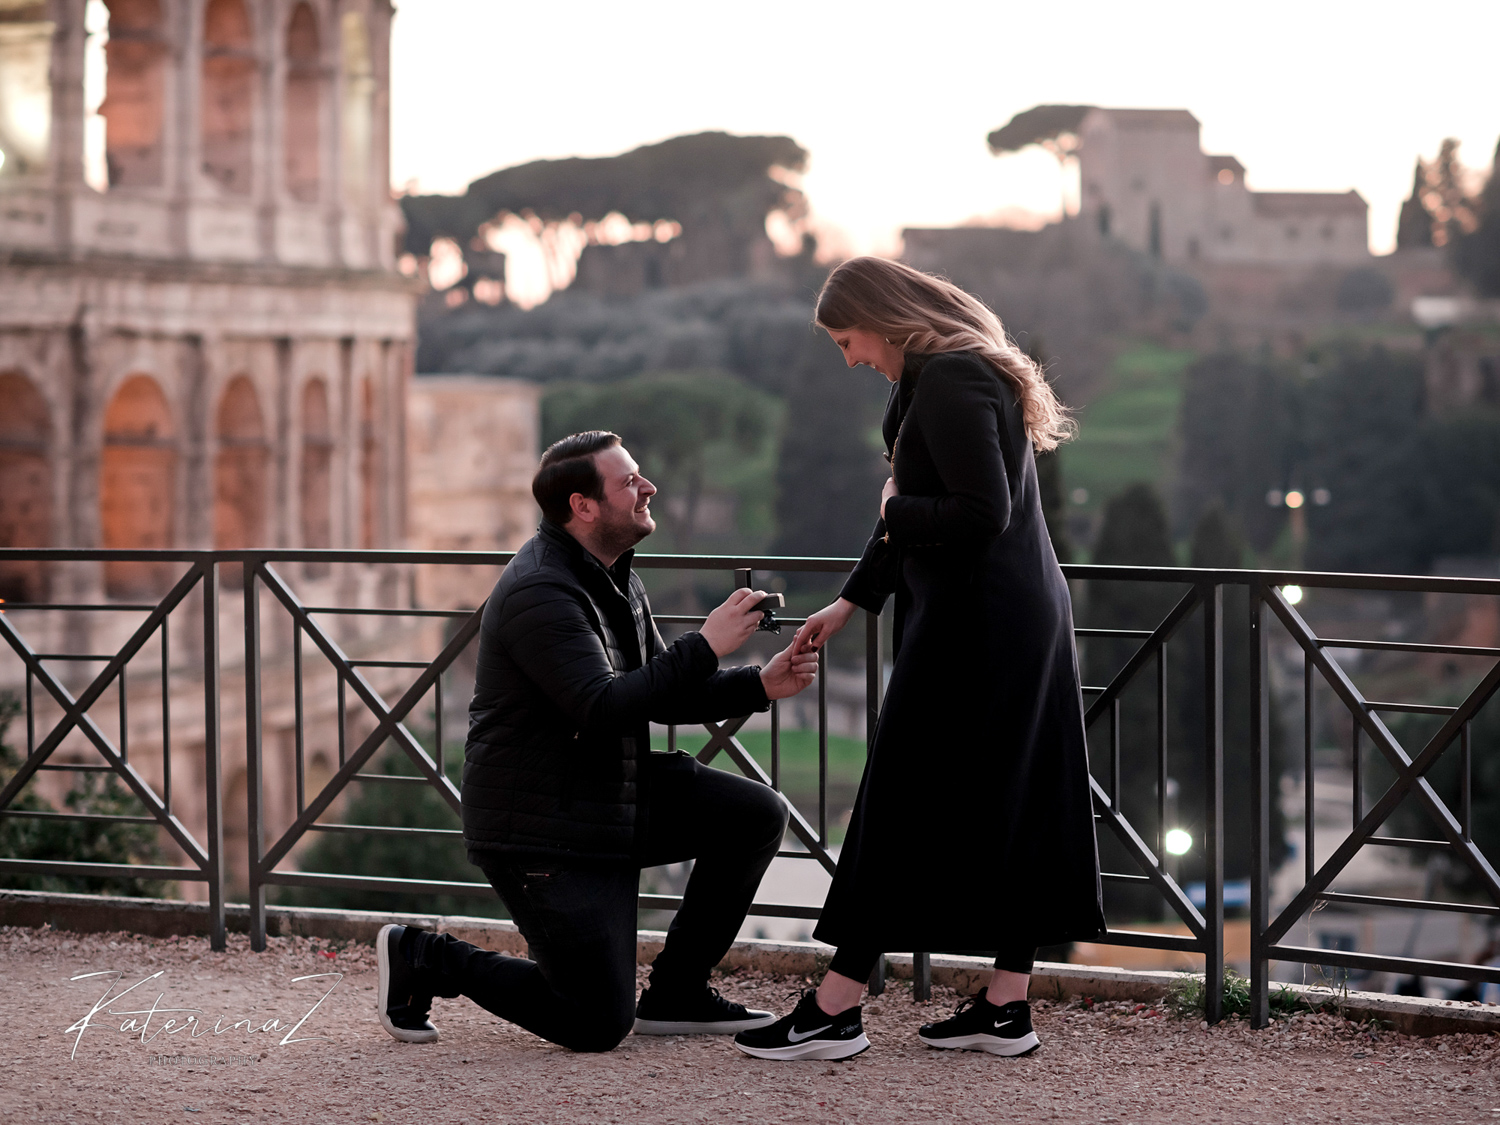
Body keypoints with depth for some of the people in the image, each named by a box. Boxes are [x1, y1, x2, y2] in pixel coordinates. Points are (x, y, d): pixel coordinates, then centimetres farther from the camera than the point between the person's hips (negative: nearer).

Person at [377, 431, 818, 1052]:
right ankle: (423, 959, 9)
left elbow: (662, 697, 13)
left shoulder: (615, 577, 10)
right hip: (541, 828, -9)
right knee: (599, 1025, -9)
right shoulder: (538, 593, -22)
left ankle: (675, 993, 9)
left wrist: (759, 685, -2)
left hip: (613, 795, 9)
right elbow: (601, 708, -32)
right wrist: (704, 647, -28)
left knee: (757, 813, -4)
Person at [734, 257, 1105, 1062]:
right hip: (1027, 615, 10)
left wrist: (895, 512, -9)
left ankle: (835, 1009, -1)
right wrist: (851, 602, 21)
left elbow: (981, 514, -25)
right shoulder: (961, 374, 16)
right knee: (1012, 805, 9)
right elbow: (918, 508, 21)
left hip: (975, 624, -10)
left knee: (905, 800, -5)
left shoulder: (948, 385, -16)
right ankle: (1006, 1006, 14)